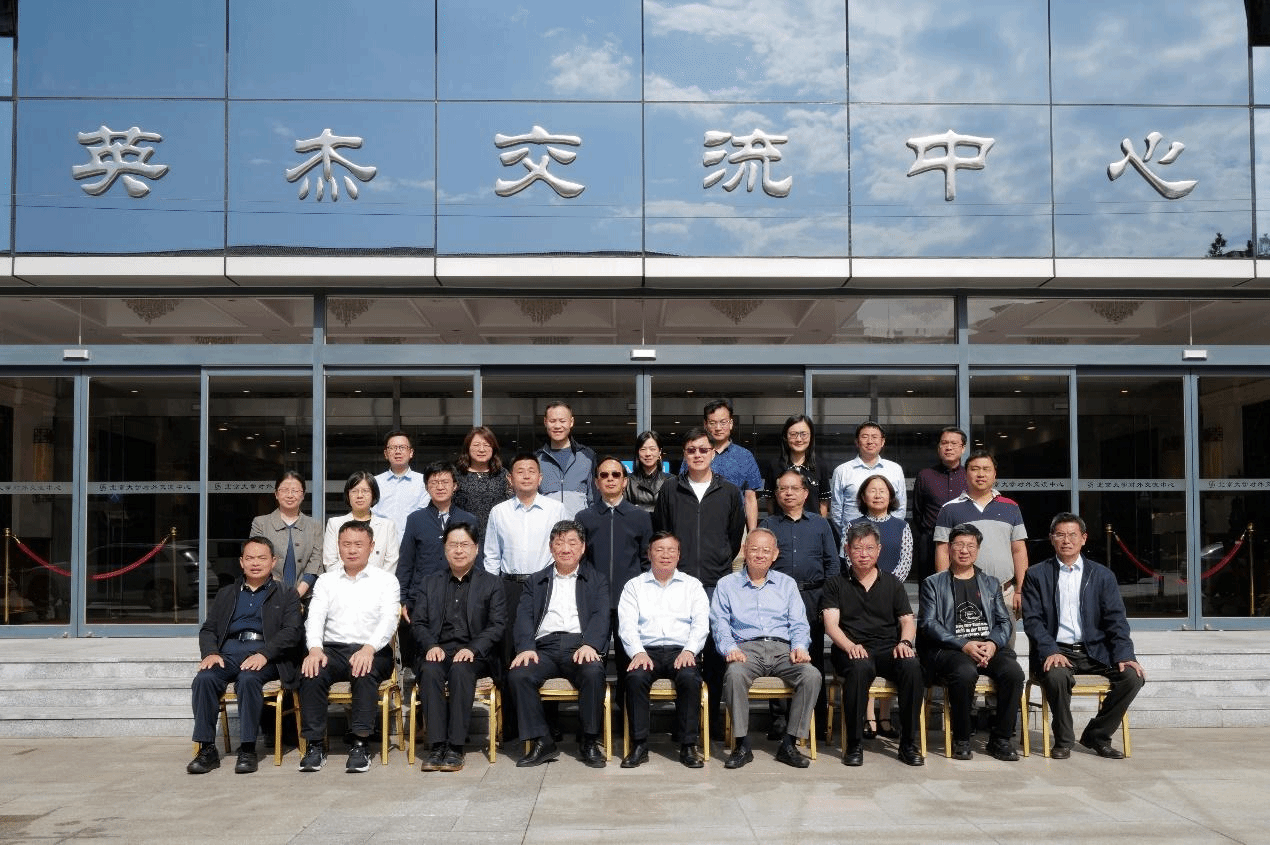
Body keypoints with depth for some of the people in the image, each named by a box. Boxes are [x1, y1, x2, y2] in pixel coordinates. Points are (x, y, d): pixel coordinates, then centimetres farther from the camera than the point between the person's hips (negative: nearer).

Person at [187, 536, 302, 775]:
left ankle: (247, 749, -27)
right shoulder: (226, 594, 28)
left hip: (264, 654, -3)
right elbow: (208, 629, 19)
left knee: (248, 679, -35)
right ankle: (207, 749, -22)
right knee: (204, 679, -28)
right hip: (229, 651, 3)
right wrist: (210, 653, -4)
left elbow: (292, 631, 0)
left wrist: (264, 654, -17)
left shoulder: (286, 594, 16)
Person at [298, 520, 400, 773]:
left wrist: (369, 648, -24)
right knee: (311, 672, -30)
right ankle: (315, 745, -23)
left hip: (372, 652, -2)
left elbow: (389, 620, -4)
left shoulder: (386, 581, 11)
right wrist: (315, 648, -18)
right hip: (332, 649, 2)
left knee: (365, 673, -36)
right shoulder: (326, 581, 18)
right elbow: (315, 617, 4)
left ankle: (359, 744, -31)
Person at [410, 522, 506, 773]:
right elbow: (418, 623, 11)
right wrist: (431, 646, -10)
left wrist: (473, 649, -15)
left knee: (460, 670, -35)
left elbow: (498, 626, 2)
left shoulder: (491, 584, 13)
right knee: (430, 671, -32)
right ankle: (437, 745, -31)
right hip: (437, 651, 2)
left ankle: (455, 747, -33)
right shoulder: (429, 583, 20)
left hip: (474, 654, -2)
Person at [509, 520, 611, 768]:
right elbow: (524, 616, 9)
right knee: (518, 674, -29)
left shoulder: (596, 579, 19)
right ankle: (542, 742, -18)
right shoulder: (536, 581, 23)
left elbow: (601, 616, 3)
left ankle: (590, 743, -17)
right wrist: (526, 648, -12)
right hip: (544, 647, 2)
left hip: (580, 646, -1)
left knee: (593, 672, -34)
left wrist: (589, 644, -17)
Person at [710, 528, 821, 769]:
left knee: (812, 675, -28)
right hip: (746, 647, -2)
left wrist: (799, 646, -7)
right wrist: (730, 648, -13)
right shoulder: (727, 585, 17)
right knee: (734, 674, -36)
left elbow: (798, 623, 14)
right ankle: (742, 745, -25)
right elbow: (720, 623, 6)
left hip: (782, 648, 2)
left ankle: (789, 744, -19)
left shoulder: (787, 584, 22)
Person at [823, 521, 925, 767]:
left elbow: (907, 620, 13)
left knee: (912, 666, -31)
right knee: (860, 667, -38)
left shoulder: (893, 583, 19)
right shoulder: (836, 585, 12)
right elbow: (831, 624, 0)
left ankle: (908, 742, -19)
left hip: (888, 648, 2)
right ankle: (853, 744, -26)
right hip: (852, 651, -2)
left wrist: (904, 641, -10)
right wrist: (850, 646, -20)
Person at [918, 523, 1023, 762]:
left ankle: (1000, 739, -13)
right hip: (949, 649, -3)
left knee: (1014, 672, -28)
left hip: (990, 647, 3)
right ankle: (961, 740, -17)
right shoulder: (933, 583, 13)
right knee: (965, 673, -36)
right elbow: (928, 624, 0)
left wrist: (992, 643, -9)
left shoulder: (991, 583, 24)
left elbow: (1005, 622, 14)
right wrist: (964, 644, -14)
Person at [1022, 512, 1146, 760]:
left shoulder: (1102, 575, 12)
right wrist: (1050, 651, -19)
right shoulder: (1037, 575, 6)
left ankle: (1096, 736, -1)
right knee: (1057, 676, -35)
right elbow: (1032, 620, -2)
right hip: (1056, 650, -3)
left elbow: (1116, 619, 5)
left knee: (1134, 676, -21)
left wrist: (1124, 655, -11)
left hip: (1094, 651, 3)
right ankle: (1063, 740, -9)